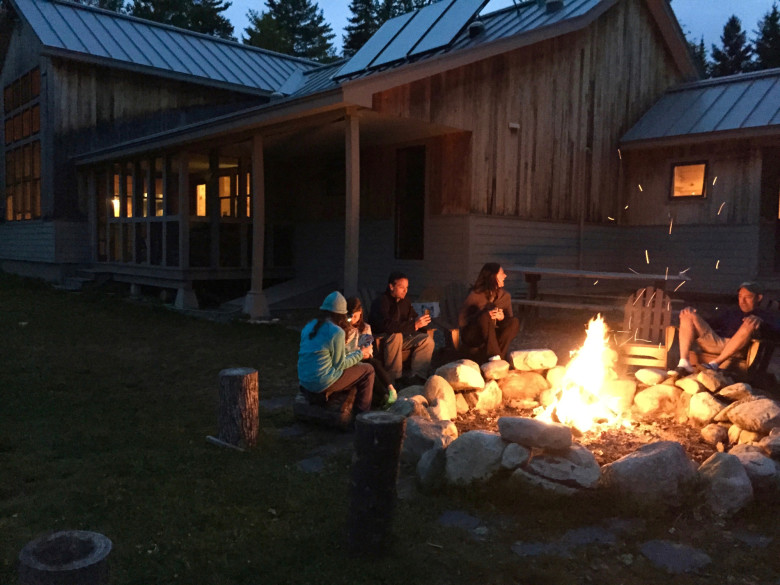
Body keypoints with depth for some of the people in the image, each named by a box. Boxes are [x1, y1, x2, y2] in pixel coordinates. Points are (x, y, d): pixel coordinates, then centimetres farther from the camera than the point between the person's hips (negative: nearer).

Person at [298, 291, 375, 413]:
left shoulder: (309, 326, 7)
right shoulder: (337, 332, -17)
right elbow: (340, 365, -9)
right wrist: (360, 354, 6)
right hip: (322, 384, -8)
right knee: (368, 370, 8)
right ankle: (363, 413, 17)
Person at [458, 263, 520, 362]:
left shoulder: (505, 296, 1)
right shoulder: (476, 295, -14)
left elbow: (509, 320, 4)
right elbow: (461, 321, -16)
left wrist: (502, 317, -22)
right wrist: (486, 315, -28)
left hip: (493, 336, 5)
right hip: (472, 337, -5)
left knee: (515, 321, -20)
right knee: (486, 317, -34)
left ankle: (499, 356, -28)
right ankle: (494, 356, -39)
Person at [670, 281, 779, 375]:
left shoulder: (764, 316, 19)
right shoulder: (731, 311, 33)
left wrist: (760, 321, -25)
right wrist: (696, 316, 6)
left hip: (737, 349, -4)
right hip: (715, 341, 4)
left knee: (749, 325, -32)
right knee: (688, 315, -10)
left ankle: (715, 363, -34)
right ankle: (684, 364, -28)